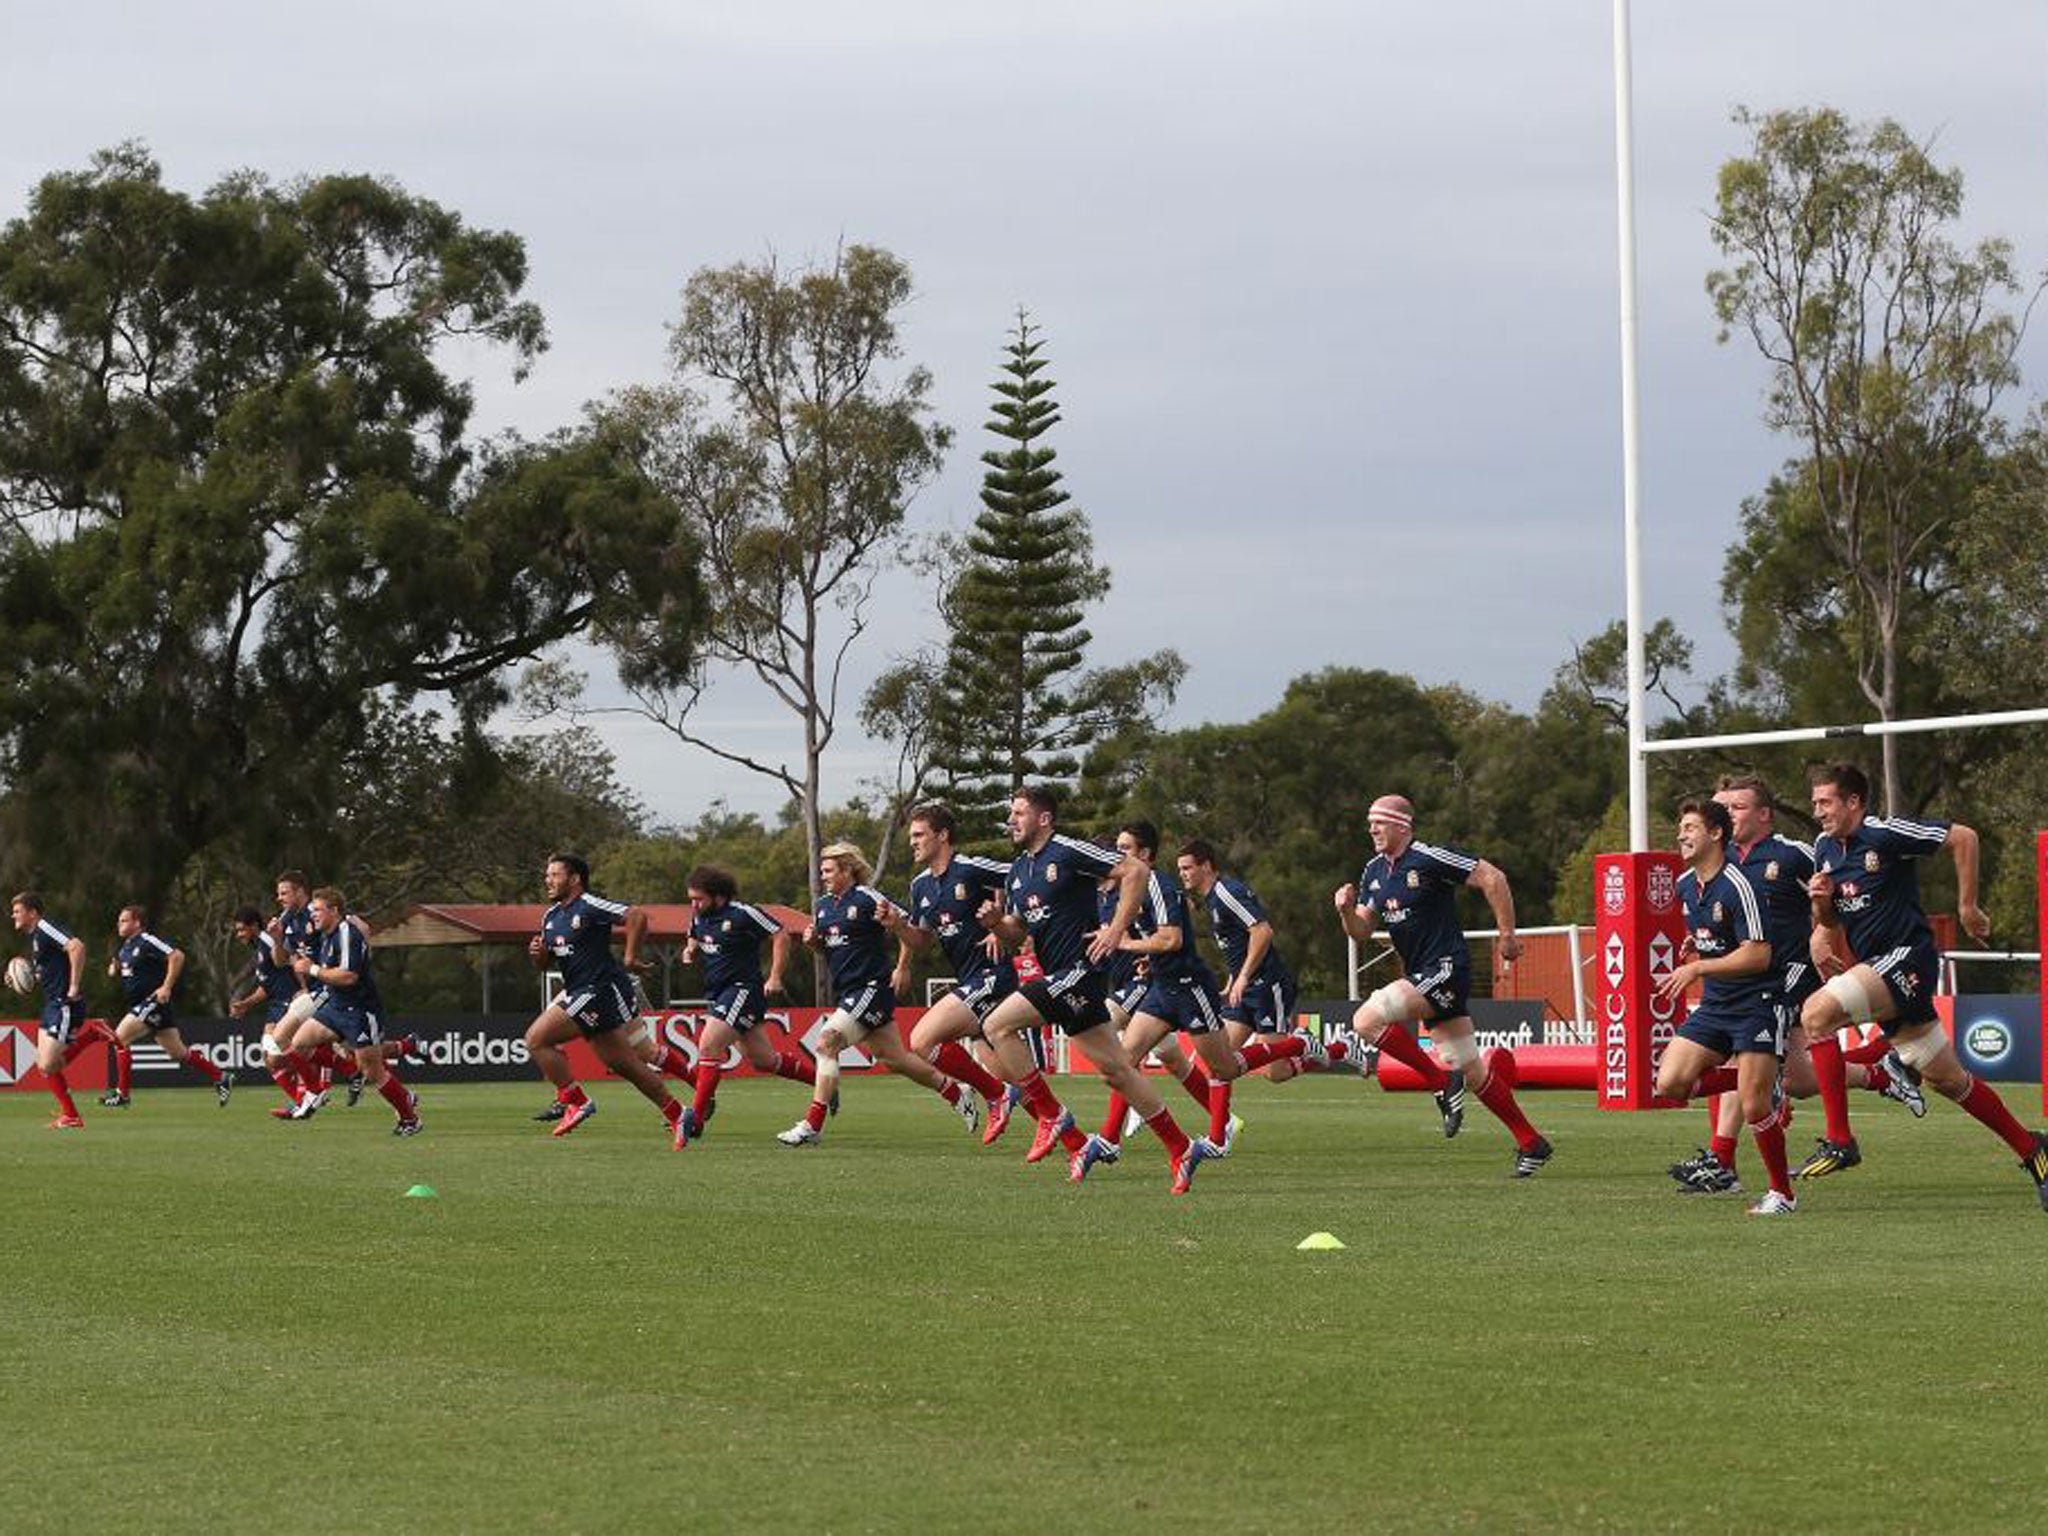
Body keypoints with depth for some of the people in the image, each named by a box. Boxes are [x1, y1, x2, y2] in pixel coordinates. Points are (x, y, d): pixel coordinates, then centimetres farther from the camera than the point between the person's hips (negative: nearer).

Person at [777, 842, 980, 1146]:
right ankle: (956, 1094, 29)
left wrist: (892, 922, -31)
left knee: (827, 1043, -19)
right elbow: (823, 945, 26)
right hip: (846, 992, 9)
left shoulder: (867, 898, -11)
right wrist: (811, 940, 4)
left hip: (872, 987, -9)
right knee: (894, 1058, 13)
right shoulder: (823, 905, 12)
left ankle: (812, 1126, -18)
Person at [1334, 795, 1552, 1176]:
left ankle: (1442, 1082, -11)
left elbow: (1492, 878, -12)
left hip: (1445, 969, -9)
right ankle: (1531, 1144, 17)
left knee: (1367, 1020, -21)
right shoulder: (1374, 871, 12)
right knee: (1470, 1071, 9)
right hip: (1422, 974, 9)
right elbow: (1361, 931, 14)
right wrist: (1346, 909, -7)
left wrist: (1507, 934, -9)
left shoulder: (1429, 858, -13)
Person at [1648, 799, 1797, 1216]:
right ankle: (1765, 1094, 10)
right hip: (1714, 1005, 8)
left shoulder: (1738, 886, -17)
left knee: (1754, 1108, -12)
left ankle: (1783, 1193, 7)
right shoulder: (1685, 888, 9)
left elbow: (1759, 955, -22)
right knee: (1670, 1083, -8)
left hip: (1756, 1002, -8)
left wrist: (1697, 968, -23)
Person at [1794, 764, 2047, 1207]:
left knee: (1817, 1013, -24)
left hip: (1907, 956, -9)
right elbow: (1828, 920, 22)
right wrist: (1820, 899, -1)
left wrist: (1967, 906, -8)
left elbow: (1963, 837, -11)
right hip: (1876, 965, 9)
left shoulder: (1885, 834, -12)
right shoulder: (1824, 848, 12)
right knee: (1947, 1079, 12)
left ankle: (1840, 1141, -21)